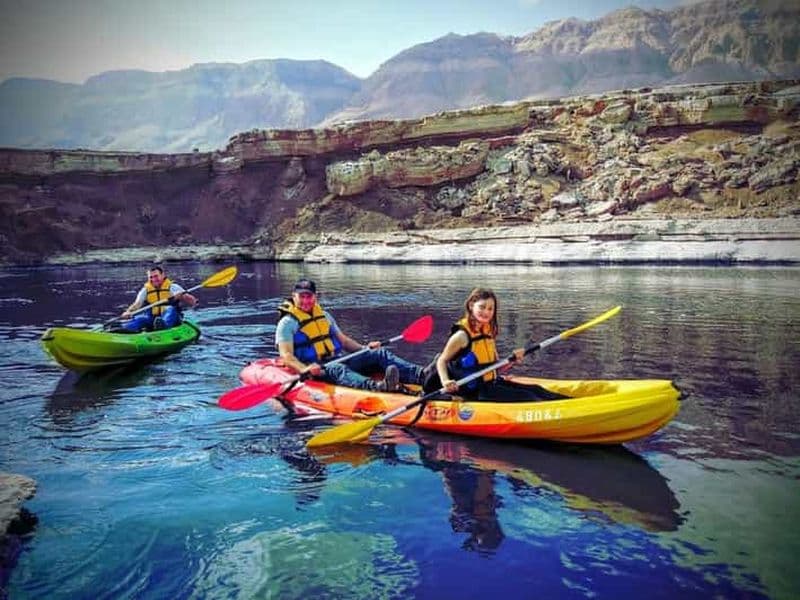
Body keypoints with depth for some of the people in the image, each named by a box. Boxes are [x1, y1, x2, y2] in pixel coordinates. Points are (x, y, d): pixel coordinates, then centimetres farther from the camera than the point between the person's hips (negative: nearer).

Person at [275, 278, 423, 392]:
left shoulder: (324, 315, 20)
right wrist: (305, 369, -31)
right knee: (337, 369, -40)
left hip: (338, 360, 7)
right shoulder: (288, 323, -2)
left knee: (380, 354, -11)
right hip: (317, 369, -7)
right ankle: (377, 386, -70)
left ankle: (422, 375, -33)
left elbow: (343, 340, 24)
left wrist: (364, 348, 8)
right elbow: (286, 355, -12)